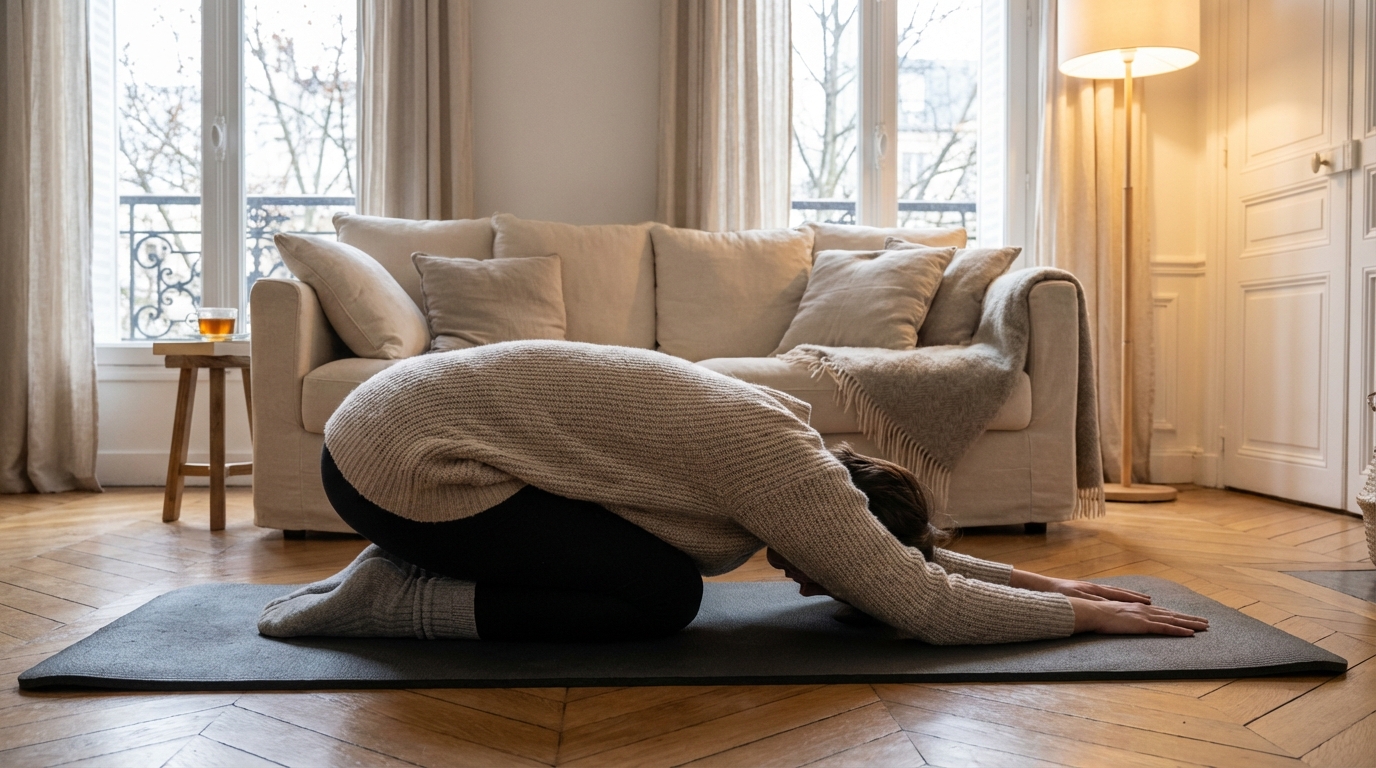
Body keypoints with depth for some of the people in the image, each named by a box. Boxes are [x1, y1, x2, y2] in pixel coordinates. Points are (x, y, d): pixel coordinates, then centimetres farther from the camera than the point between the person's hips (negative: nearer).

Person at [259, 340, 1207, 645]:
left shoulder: (782, 429, 8)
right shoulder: (785, 470, -19)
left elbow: (911, 551, 19)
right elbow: (930, 604, -19)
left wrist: (1046, 580, 17)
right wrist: (1092, 615, -6)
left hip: (402, 416, 9)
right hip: (398, 462, -9)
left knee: (656, 563, 12)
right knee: (662, 594, -10)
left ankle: (419, 564, 15)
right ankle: (403, 599, -3)